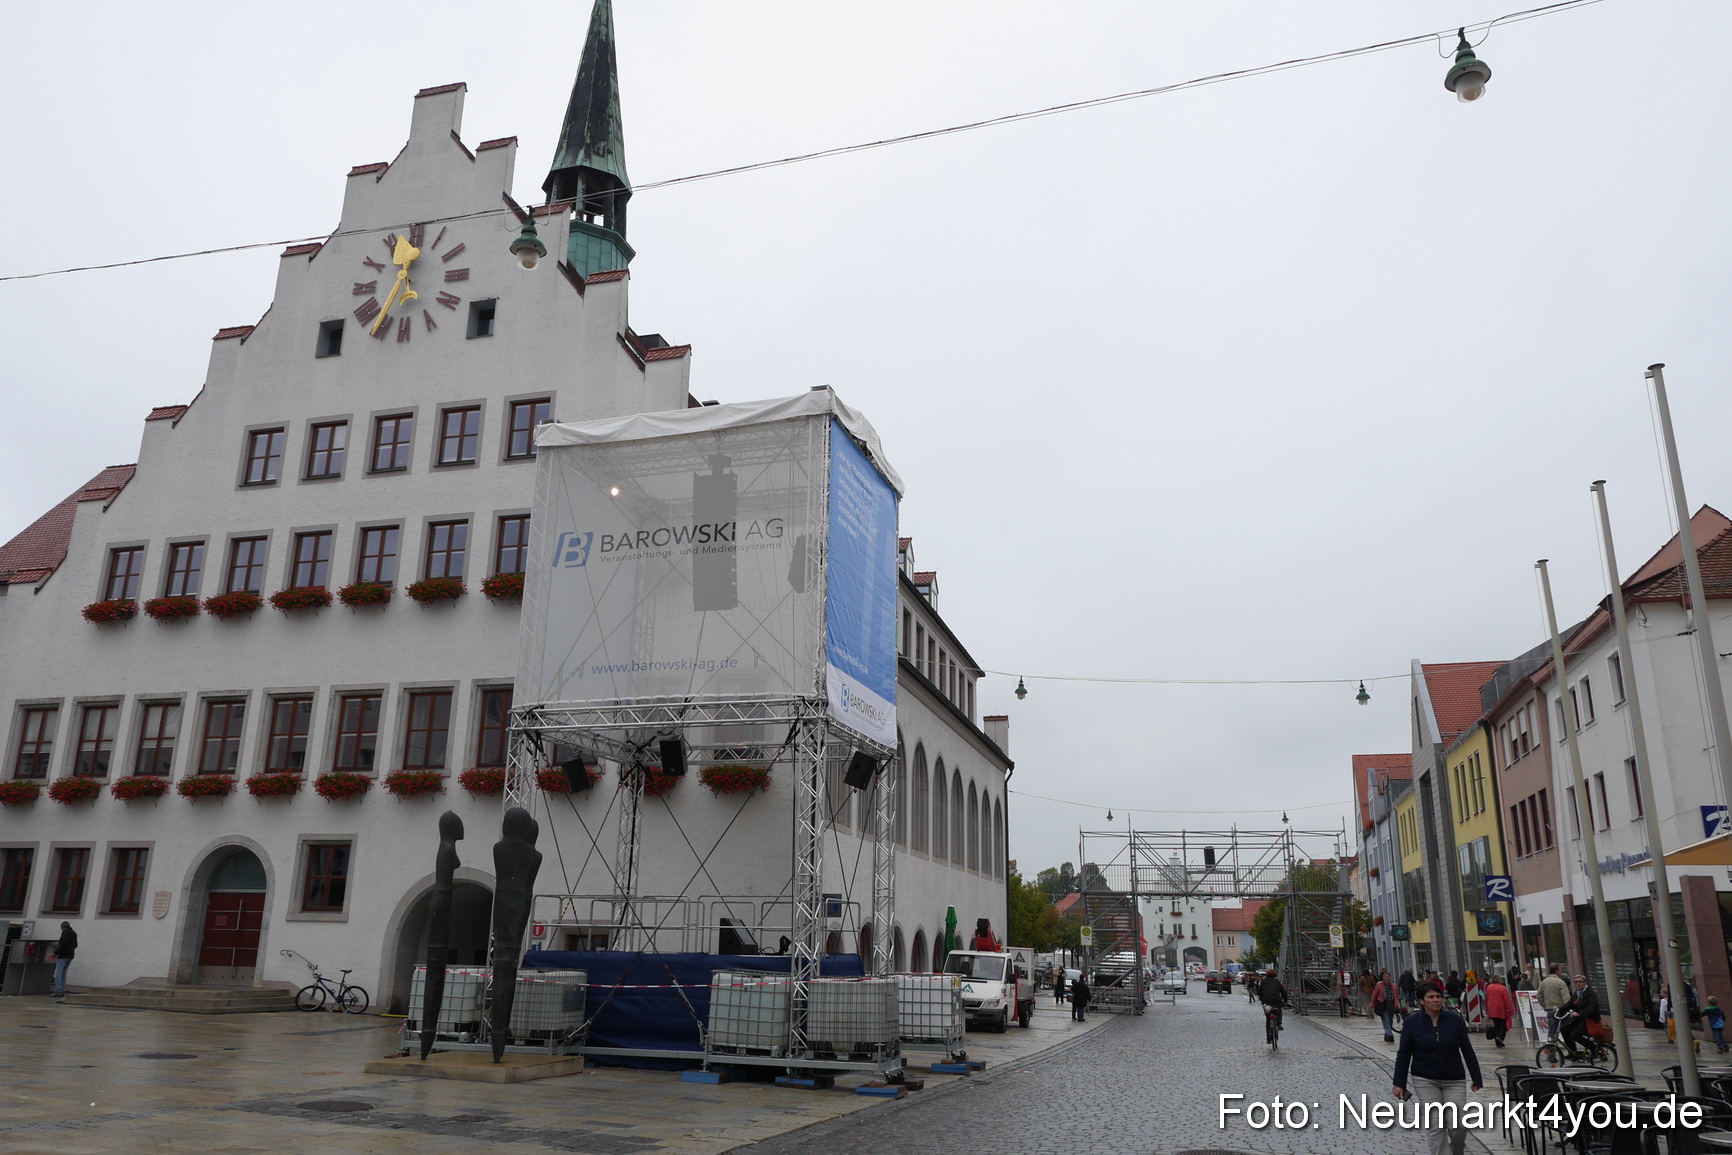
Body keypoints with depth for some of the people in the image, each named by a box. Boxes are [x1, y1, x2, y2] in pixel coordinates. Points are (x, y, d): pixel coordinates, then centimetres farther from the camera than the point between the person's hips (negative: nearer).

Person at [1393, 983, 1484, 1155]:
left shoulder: (1455, 1020, -5)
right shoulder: (1412, 1022, -8)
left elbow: (1467, 1050, 3)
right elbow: (1403, 1055, -3)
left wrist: (1477, 1079, 3)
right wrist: (1399, 1083, -5)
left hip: (1454, 1080, 1)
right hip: (1425, 1081, -1)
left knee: (1458, 1125, 0)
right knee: (1437, 1126, -2)